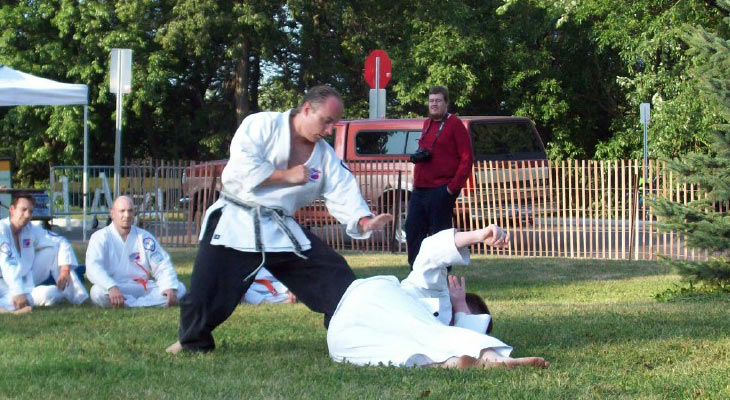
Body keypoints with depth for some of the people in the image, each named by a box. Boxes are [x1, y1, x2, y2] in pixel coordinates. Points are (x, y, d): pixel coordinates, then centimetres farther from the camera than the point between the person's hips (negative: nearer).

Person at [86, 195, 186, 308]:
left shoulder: (144, 237, 12)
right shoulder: (100, 238, 0)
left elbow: (163, 266, 8)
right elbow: (93, 268, -16)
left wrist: (170, 287, -14)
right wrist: (112, 288, -35)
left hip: (144, 289, 4)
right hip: (115, 290, -4)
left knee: (179, 289, -16)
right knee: (98, 292, -37)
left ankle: (130, 304, -29)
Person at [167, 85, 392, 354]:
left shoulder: (325, 155, 7)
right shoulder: (262, 125, -9)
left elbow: (343, 196, -1)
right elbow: (242, 168, -21)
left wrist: (364, 221, -20)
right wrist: (287, 176, -15)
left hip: (282, 230, 5)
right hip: (236, 222, -5)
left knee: (335, 275, -3)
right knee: (206, 292, -8)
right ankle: (193, 341, 19)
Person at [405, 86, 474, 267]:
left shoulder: (454, 125, -4)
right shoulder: (427, 124, 19)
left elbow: (467, 158, -9)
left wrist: (453, 186, -15)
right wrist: (417, 156, 8)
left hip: (441, 190, -8)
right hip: (420, 189, 8)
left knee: (439, 232, -5)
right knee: (412, 227, 4)